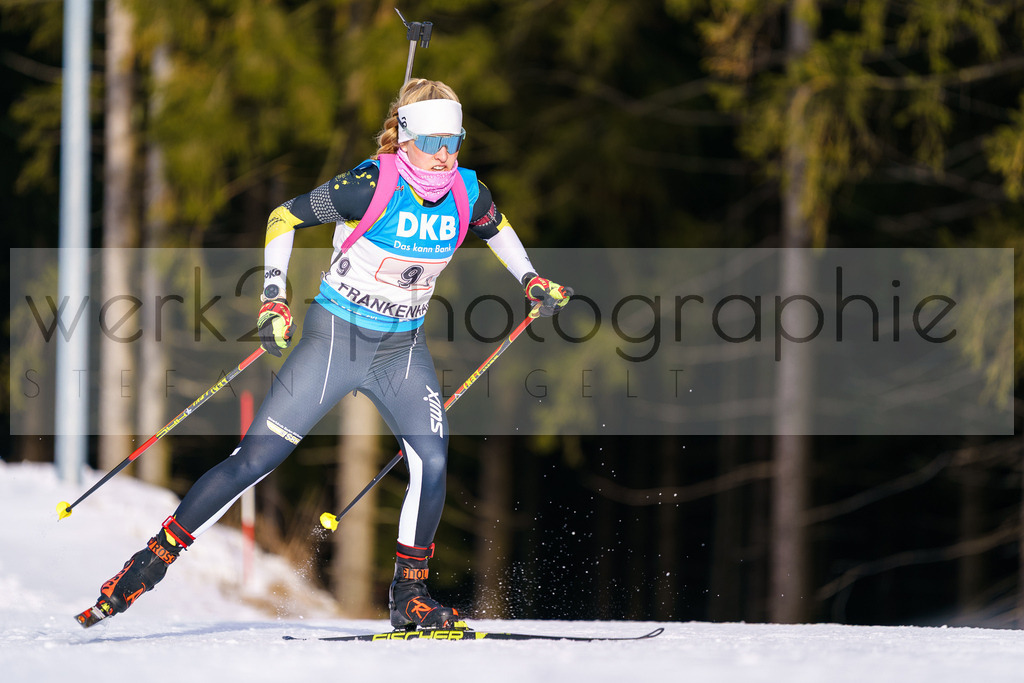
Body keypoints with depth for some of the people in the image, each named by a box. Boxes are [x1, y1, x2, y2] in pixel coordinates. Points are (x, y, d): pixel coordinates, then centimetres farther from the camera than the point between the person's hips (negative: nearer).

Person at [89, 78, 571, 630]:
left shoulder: (466, 192, -5)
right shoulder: (371, 185, -20)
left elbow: (495, 228, 20)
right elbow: (285, 217, -10)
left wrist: (531, 279, 14)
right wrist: (273, 298, -16)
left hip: (402, 350, 4)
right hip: (335, 337, -4)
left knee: (432, 461, -16)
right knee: (255, 460, -7)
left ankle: (409, 595, 0)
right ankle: (154, 560, 4)